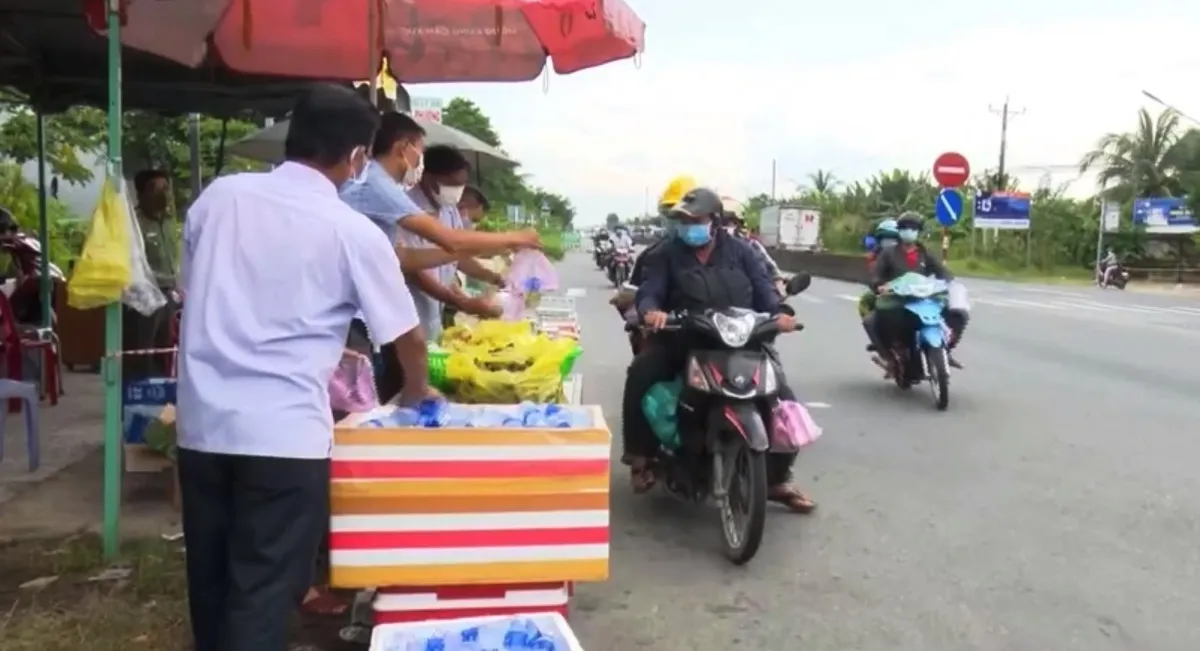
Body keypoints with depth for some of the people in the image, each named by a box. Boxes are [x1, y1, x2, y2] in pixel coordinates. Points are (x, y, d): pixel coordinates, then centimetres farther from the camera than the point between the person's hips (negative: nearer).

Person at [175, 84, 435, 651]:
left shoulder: (219, 195, 6)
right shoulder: (354, 233, -5)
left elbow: (191, 289, 16)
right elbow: (409, 337, 3)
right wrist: (417, 392, 23)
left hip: (202, 423, 5)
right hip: (284, 433, -5)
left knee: (212, 583, 18)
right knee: (263, 594, 4)